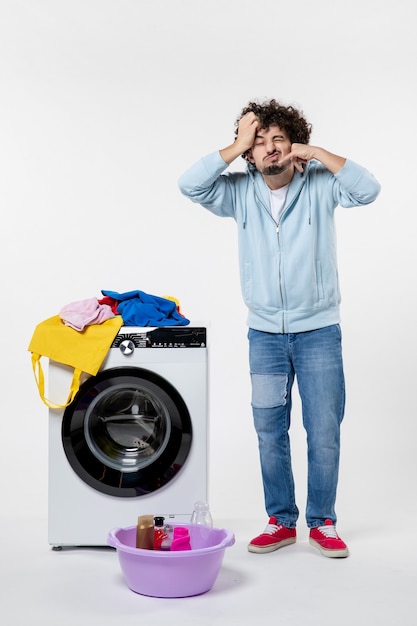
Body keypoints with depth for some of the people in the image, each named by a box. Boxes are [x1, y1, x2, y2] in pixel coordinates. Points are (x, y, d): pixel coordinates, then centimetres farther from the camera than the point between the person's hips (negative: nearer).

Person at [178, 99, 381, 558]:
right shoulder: (240, 192, 0)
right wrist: (238, 145, -12)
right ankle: (281, 521, 25)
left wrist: (318, 154, -18)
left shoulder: (319, 183, -5)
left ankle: (322, 523, 20)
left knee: (324, 432, 3)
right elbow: (190, 185, -13)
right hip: (265, 333, 2)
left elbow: (368, 190, -20)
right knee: (270, 432, 9)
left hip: (318, 330, -2)